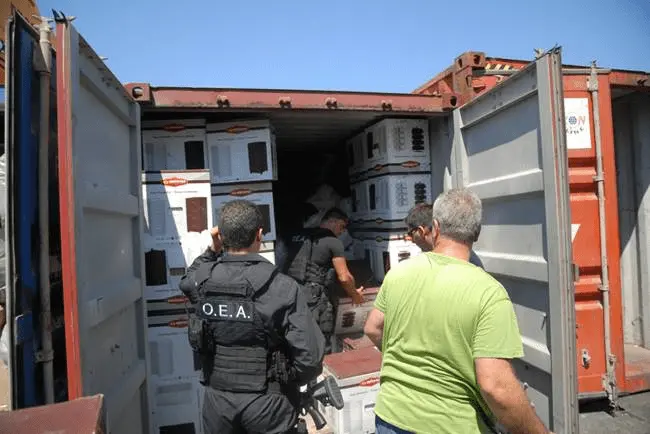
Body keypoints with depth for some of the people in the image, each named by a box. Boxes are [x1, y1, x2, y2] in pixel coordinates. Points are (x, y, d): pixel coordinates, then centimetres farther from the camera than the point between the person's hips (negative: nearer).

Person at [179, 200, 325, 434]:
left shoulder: (202, 281, -10)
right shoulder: (283, 288, -22)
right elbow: (310, 358, -22)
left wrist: (212, 250, 6)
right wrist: (285, 383, -2)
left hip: (218, 399, 3)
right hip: (267, 402, -3)